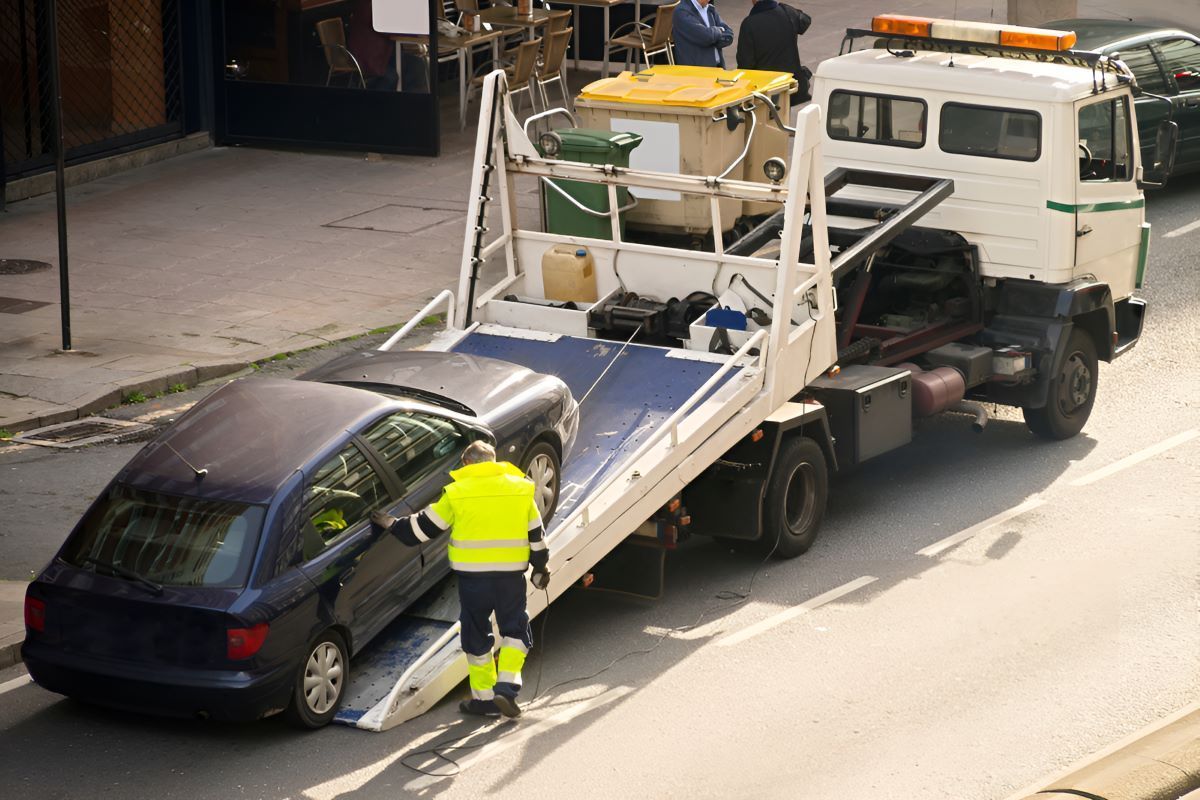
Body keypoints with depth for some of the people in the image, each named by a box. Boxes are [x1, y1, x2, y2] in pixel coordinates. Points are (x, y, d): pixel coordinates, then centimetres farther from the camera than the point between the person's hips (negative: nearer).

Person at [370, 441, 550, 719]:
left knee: (477, 635, 11)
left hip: (472, 574, -1)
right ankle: (507, 687, -3)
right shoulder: (520, 489, 5)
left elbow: (424, 527, 4)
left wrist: (393, 525, 19)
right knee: (515, 630, 15)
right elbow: (536, 534, 11)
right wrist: (540, 569, 23)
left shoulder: (457, 493, -2)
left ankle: (484, 698, 15)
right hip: (511, 573, 1)